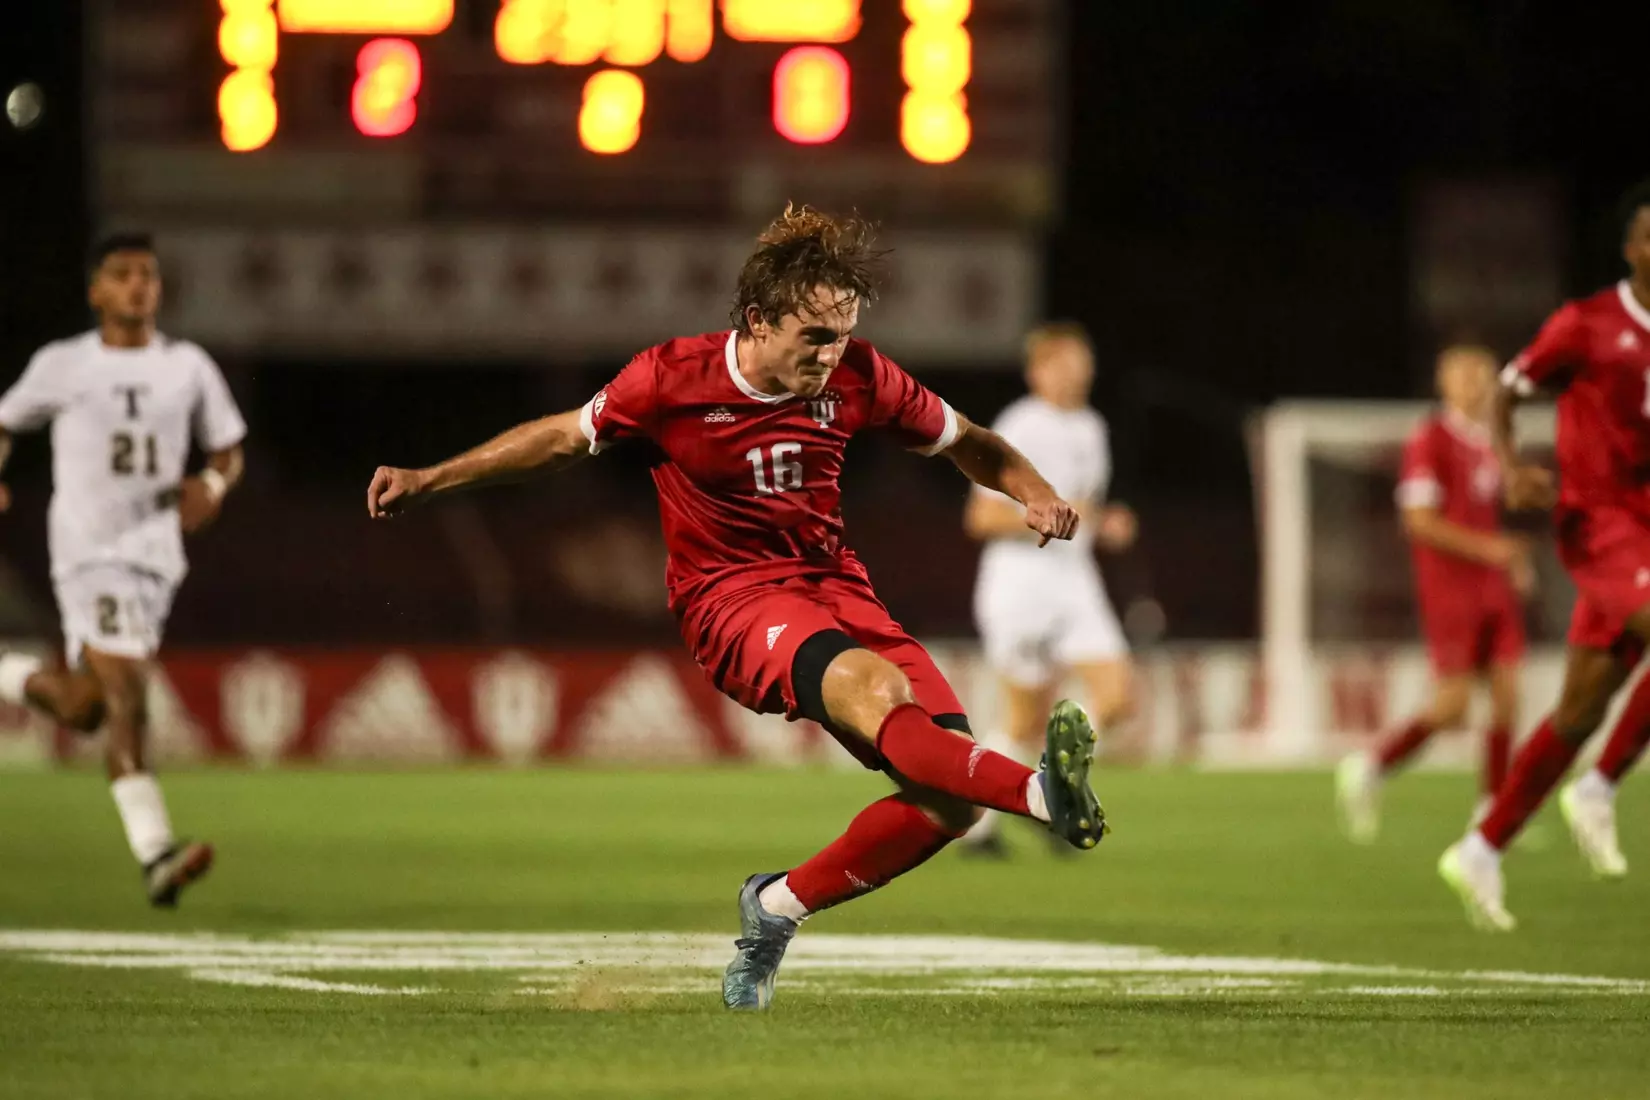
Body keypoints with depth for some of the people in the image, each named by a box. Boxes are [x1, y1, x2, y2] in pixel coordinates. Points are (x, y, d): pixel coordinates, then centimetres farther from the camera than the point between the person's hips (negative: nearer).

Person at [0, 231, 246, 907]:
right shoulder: (62, 367, 2)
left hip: (157, 552, 4)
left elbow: (227, 450, 16)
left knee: (83, 711, 9)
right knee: (126, 697, -18)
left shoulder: (188, 368, 8)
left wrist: (213, 485, -6)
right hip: (87, 551, -4)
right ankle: (155, 853, -24)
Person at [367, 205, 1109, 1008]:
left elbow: (967, 443, 12)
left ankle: (780, 906, 8)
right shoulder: (673, 378, -9)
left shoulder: (858, 378, -3)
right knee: (872, 689, -37)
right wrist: (429, 481, 7)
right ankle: (1043, 794, -57)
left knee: (950, 799, -12)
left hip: (834, 585, 4)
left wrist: (1035, 493, -7)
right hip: (729, 596, -4)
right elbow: (568, 436, 8)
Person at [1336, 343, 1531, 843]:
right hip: (1450, 590, -7)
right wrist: (1485, 547, -22)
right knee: (1452, 707, -10)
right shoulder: (1430, 440, -9)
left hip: (1493, 590, 7)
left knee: (1507, 694, -1)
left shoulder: (1490, 445, 15)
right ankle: (1369, 769, 9)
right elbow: (1420, 520, -15)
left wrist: (1514, 562, 10)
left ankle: (1493, 814, 5)